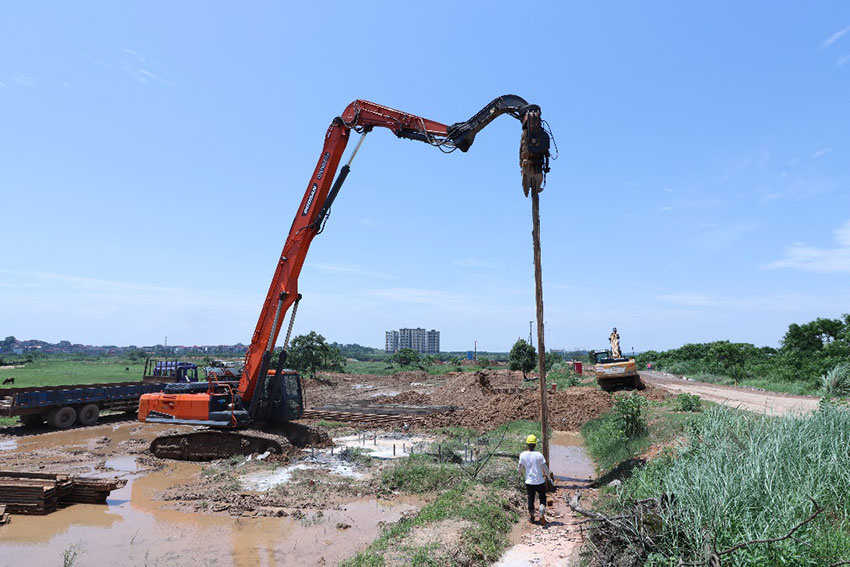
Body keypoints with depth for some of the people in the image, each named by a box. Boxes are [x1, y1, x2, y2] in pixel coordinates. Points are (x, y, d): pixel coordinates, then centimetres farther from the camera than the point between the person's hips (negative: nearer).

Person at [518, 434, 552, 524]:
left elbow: (520, 468, -1)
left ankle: (531, 517, 28)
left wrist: (519, 472, 22)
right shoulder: (539, 455, -16)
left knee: (530, 499, 17)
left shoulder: (523, 455, -10)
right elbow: (545, 468, -10)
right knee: (542, 498, 17)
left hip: (529, 482, 2)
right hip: (540, 482, -2)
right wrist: (548, 475, 10)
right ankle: (542, 514, 1)